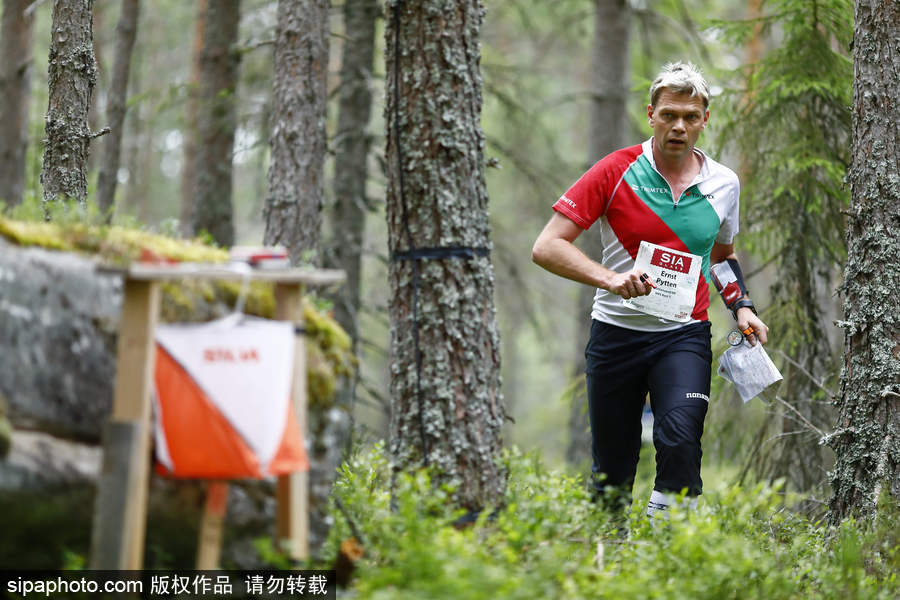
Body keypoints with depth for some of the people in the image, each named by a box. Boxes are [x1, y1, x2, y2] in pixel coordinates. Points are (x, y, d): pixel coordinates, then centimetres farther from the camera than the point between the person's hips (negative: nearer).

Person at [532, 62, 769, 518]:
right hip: (616, 331, -1)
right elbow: (547, 246, -10)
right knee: (611, 475, 4)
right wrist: (611, 278, -25)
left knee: (680, 438, -26)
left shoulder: (724, 184, 6)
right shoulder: (616, 172, -6)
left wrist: (741, 307, 9)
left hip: (684, 337, 1)